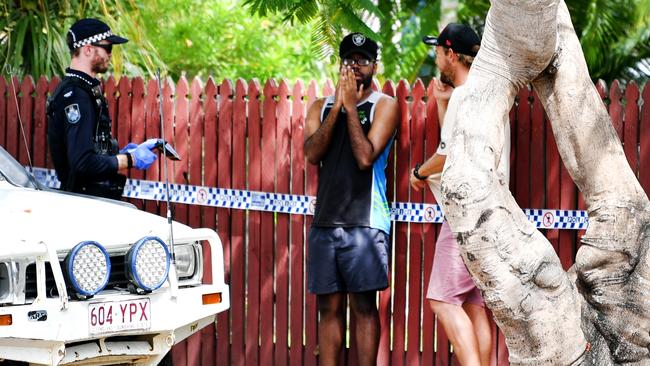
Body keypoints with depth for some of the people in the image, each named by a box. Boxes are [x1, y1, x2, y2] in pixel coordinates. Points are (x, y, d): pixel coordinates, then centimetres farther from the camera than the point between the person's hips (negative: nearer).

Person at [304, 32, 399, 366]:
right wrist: (338, 106, -6)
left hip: (364, 221, -4)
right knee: (329, 307, 4)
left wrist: (351, 107, -8)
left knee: (364, 306, -5)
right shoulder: (321, 107, 15)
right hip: (325, 219, 4)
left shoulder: (383, 105, 2)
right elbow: (312, 153, -2)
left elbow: (366, 156, -11)